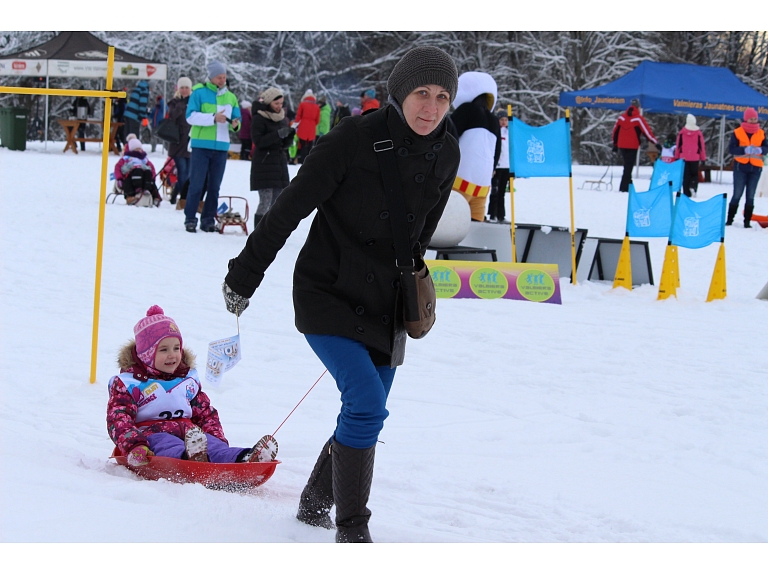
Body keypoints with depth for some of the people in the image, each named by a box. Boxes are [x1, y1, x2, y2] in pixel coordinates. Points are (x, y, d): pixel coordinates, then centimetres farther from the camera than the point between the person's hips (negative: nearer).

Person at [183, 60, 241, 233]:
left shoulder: (231, 97, 12)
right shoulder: (199, 92, -2)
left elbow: (236, 119, 13)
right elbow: (191, 116, -11)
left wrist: (235, 125, -11)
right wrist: (213, 118, -21)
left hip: (221, 146, 4)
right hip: (201, 145, -4)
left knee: (214, 186, 7)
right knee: (196, 184, -4)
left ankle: (208, 220, 12)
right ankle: (190, 219, 1)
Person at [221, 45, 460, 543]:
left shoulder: (446, 155, -1)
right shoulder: (355, 138, -18)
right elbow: (291, 207, -12)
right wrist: (245, 274, -8)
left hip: (385, 306, 6)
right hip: (328, 293, -6)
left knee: (367, 416, 12)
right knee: (366, 404, -20)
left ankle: (315, 502, 37)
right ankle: (351, 531, -9)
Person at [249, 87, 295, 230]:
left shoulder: (283, 119, 14)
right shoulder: (259, 119, -5)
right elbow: (258, 141, -14)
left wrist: (290, 136, -5)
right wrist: (278, 134, -21)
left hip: (280, 164, 7)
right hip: (264, 164, -7)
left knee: (276, 202, 3)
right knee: (266, 201, -13)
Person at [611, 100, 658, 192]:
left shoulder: (622, 117, 8)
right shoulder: (638, 118, -8)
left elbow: (615, 131, 15)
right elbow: (646, 131, -10)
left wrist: (615, 144, 24)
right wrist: (656, 142, -5)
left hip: (622, 146, 5)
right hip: (632, 146, -5)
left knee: (628, 166, 18)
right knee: (629, 167, -3)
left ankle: (628, 186, 20)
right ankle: (624, 187, -9)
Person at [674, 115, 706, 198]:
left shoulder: (682, 132, -2)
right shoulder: (698, 133, -5)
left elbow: (678, 145, 2)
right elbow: (702, 146, -1)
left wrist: (677, 157, 10)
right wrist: (703, 158, 7)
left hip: (684, 157, 1)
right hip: (695, 158, -1)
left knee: (686, 175, 6)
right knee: (694, 174, 11)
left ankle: (686, 193, 3)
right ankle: (693, 186, -15)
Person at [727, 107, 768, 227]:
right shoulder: (738, 132, -2)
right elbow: (731, 149, -8)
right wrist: (745, 150, -24)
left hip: (755, 168, 2)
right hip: (741, 167, -2)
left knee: (750, 196, 4)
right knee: (737, 195, -1)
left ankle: (747, 221, 8)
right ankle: (729, 219, 6)